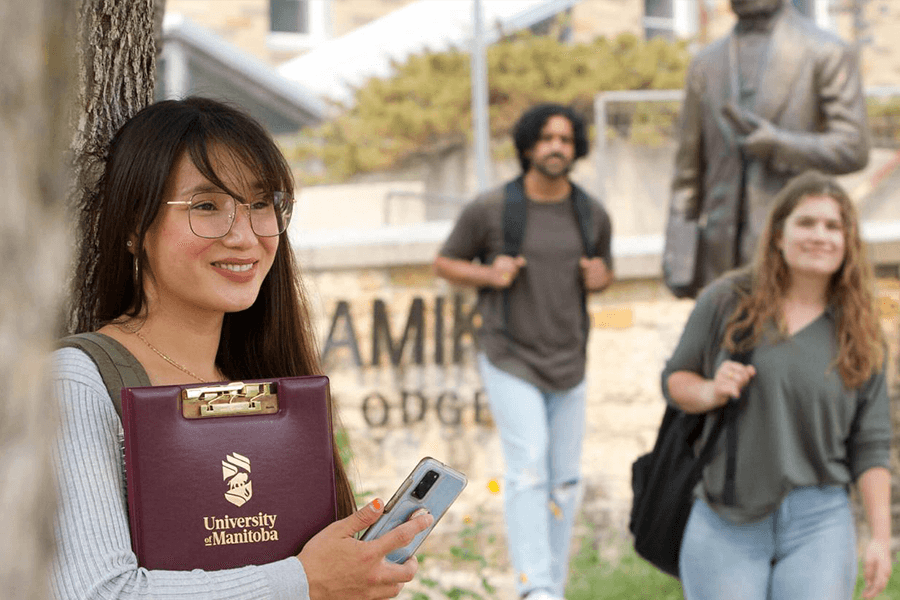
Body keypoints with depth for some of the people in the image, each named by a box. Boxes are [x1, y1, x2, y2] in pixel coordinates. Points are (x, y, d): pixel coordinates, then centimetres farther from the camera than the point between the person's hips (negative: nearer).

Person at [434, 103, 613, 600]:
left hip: (569, 364, 4)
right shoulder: (489, 209, -7)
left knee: (564, 481, 7)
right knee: (528, 468, -19)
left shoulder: (593, 215, 3)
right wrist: (489, 275, -16)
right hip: (510, 359, -4)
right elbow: (445, 263, 3)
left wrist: (600, 277, -5)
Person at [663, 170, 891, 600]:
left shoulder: (859, 333, 6)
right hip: (726, 523, -1)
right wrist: (709, 392, -11)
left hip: (819, 522, 1)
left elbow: (870, 447, 6)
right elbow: (674, 378, 11)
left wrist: (880, 537, 0)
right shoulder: (727, 301, 2)